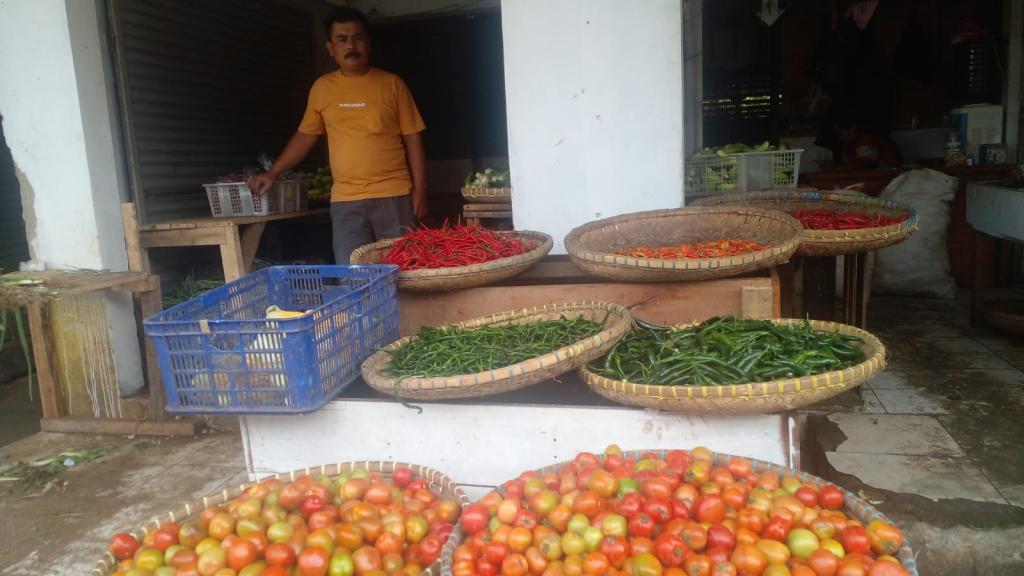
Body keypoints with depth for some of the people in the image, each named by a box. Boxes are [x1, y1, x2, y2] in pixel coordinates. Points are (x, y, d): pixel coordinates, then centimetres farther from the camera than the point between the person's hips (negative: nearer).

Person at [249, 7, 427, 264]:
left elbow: (412, 138, 3)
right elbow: (305, 136, 17)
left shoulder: (391, 84, 3)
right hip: (345, 200, 2)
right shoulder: (322, 88, 9)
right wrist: (273, 173, 11)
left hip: (393, 196, -1)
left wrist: (419, 188, -3)